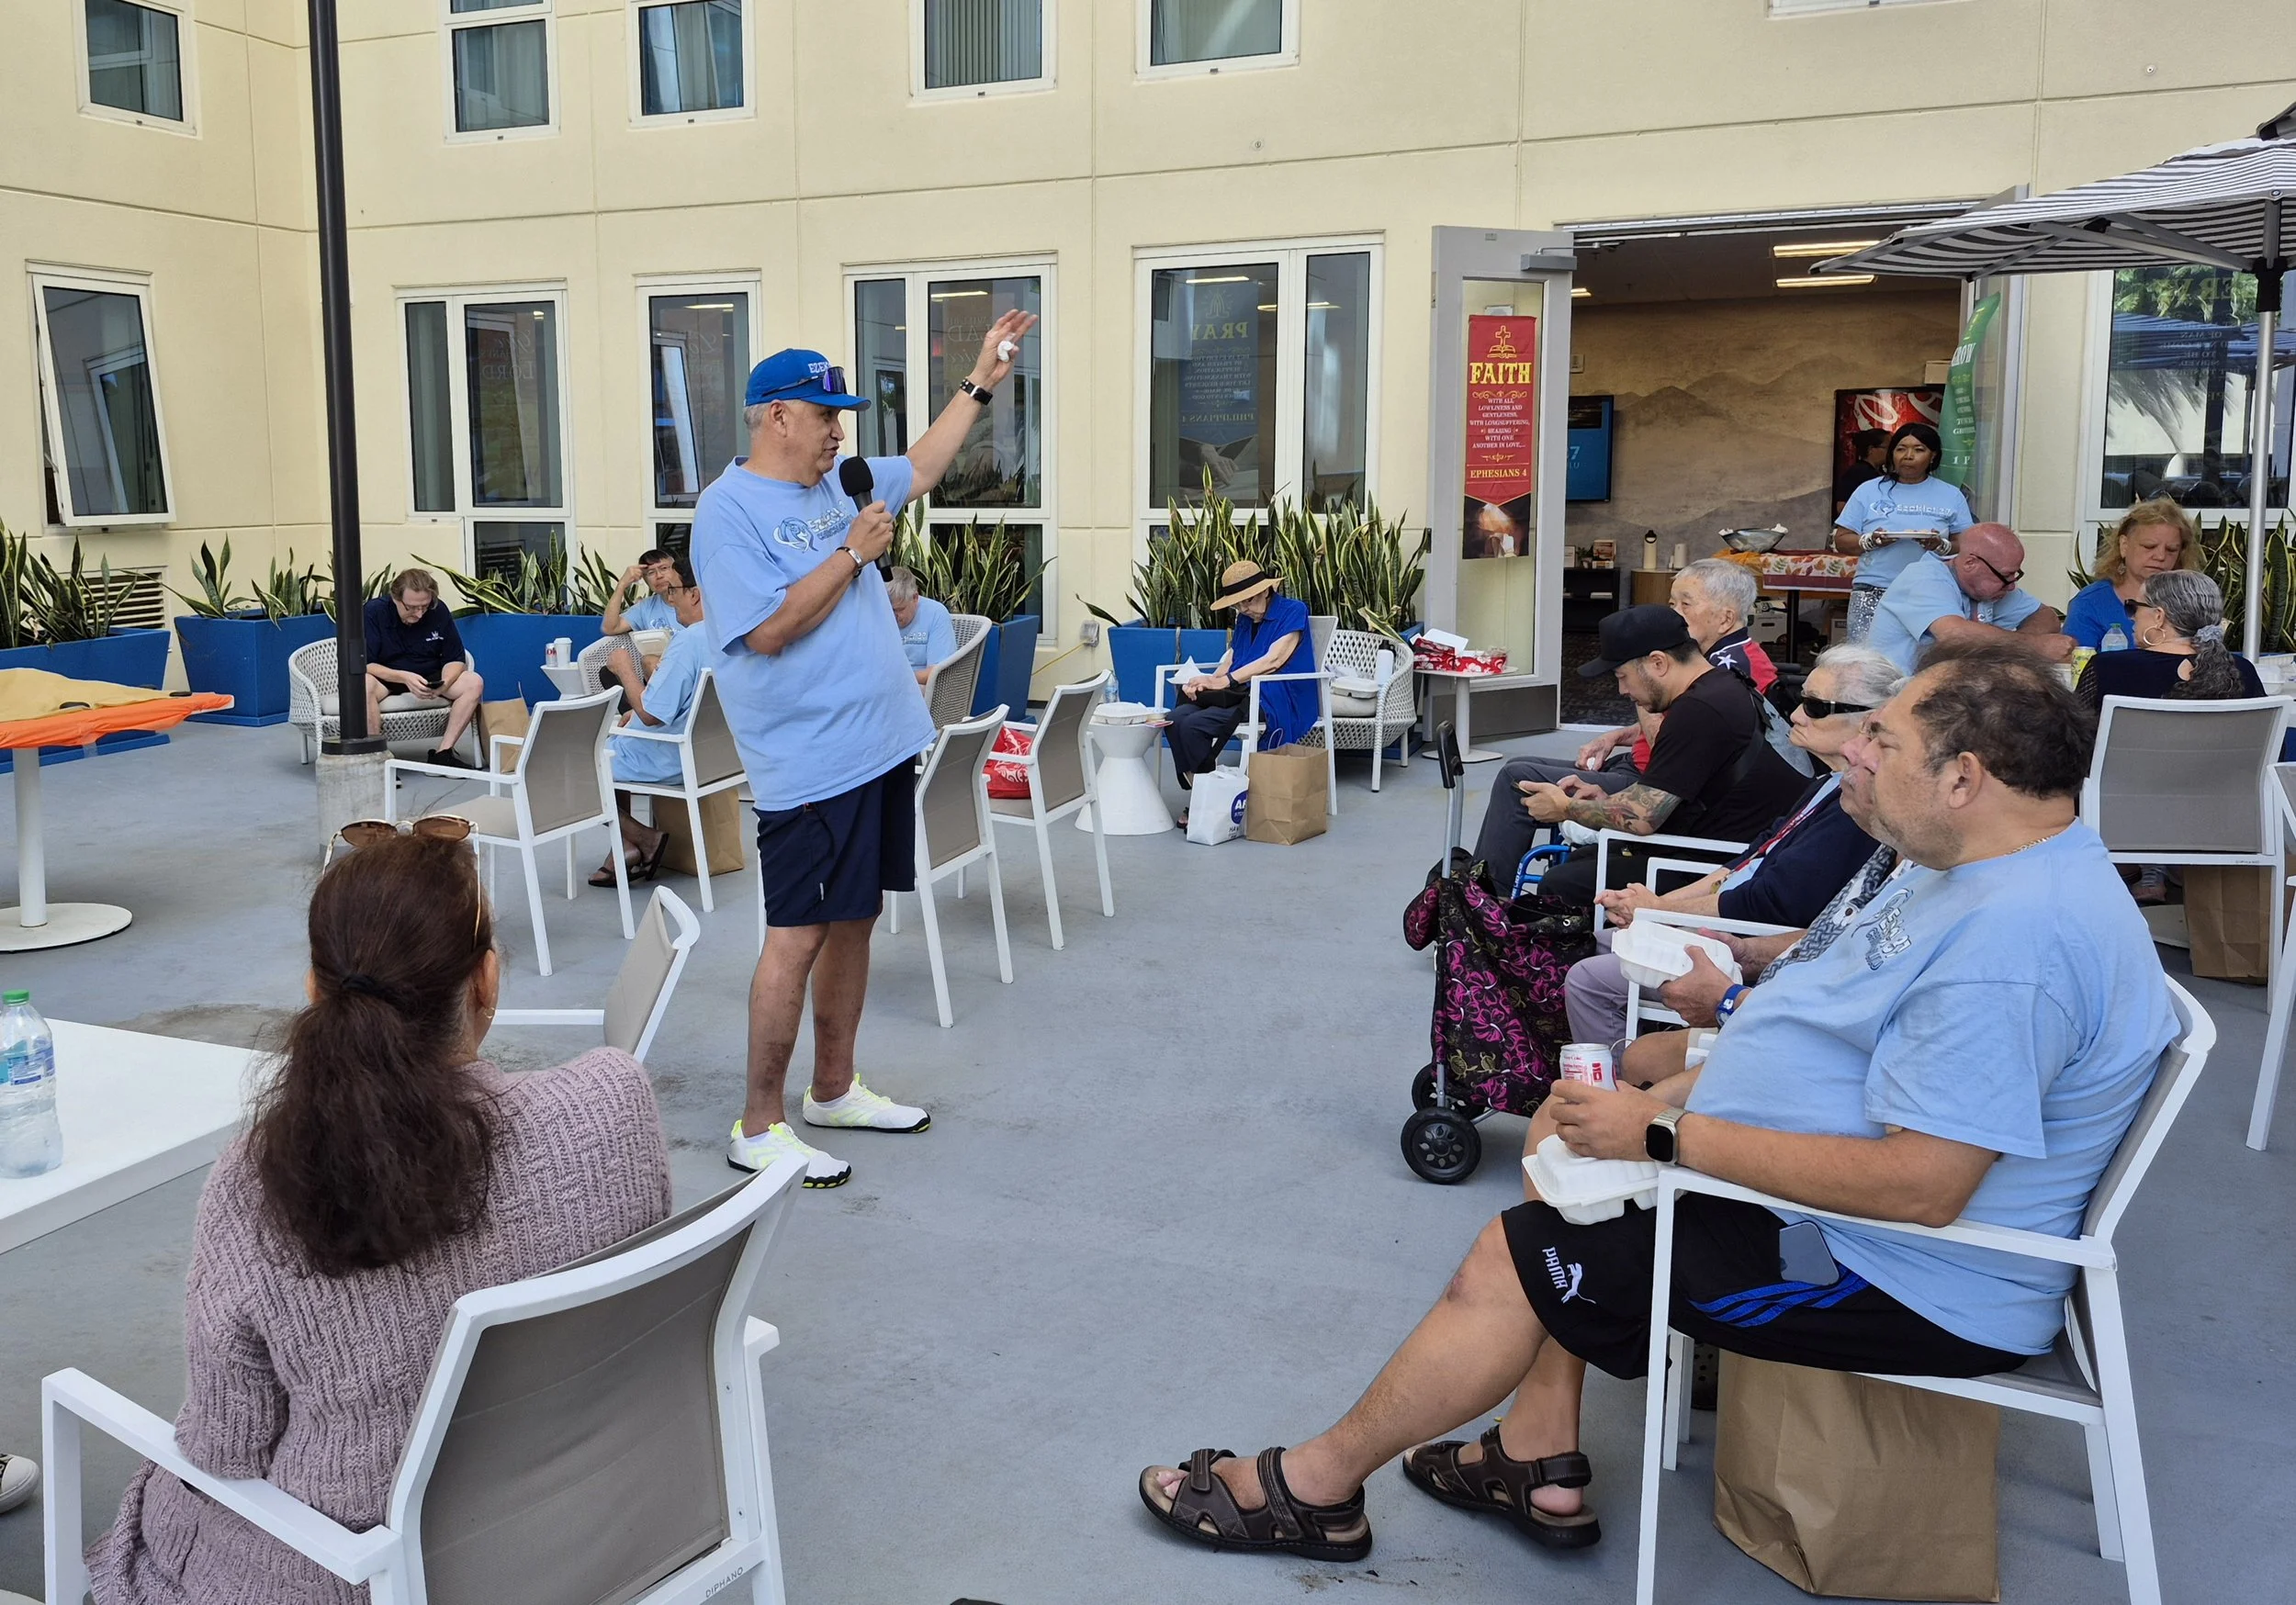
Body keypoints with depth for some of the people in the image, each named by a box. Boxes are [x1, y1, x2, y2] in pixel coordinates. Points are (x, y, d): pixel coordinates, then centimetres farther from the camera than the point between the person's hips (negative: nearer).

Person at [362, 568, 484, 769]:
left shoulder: (438, 611, -8)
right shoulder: (374, 612, -16)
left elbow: (455, 660, -2)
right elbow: (364, 664, -19)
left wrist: (444, 683, -25)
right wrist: (404, 677, -34)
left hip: (428, 678, 4)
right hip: (386, 678, -3)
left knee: (473, 682, -21)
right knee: (364, 685, -38)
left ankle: (444, 752, -20)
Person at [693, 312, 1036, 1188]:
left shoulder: (837, 484, 13)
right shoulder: (729, 509, -11)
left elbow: (921, 466, 30)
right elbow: (770, 629, -21)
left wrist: (980, 383, 30)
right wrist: (853, 553, -15)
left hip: (880, 747, 9)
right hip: (809, 763, -9)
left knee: (854, 920, 15)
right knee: (799, 936, -7)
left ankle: (834, 1090, 28)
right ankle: (758, 1128, 3)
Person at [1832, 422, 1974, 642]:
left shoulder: (1951, 496, 12)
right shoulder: (1869, 491, 10)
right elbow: (1841, 541, 7)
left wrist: (1941, 545, -12)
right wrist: (1870, 541, -13)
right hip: (1873, 594, 0)